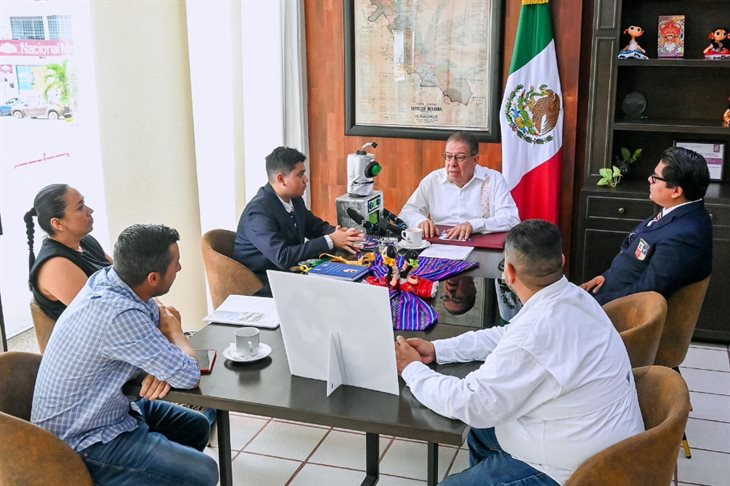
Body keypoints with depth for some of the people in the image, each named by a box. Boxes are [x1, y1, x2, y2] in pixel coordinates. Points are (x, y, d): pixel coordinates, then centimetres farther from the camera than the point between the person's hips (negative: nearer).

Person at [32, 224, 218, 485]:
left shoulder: (108, 277, -8)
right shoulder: (119, 314, -34)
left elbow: (164, 316, 8)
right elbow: (188, 376, -28)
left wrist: (162, 368, -13)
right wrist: (173, 331, -7)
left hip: (107, 406, 9)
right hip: (82, 441, -9)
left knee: (197, 426, 18)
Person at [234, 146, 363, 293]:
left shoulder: (295, 200, 2)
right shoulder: (259, 211, -23)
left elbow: (317, 226, 15)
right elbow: (283, 257, -30)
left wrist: (338, 234, -9)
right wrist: (330, 241, -27)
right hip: (261, 285, -8)